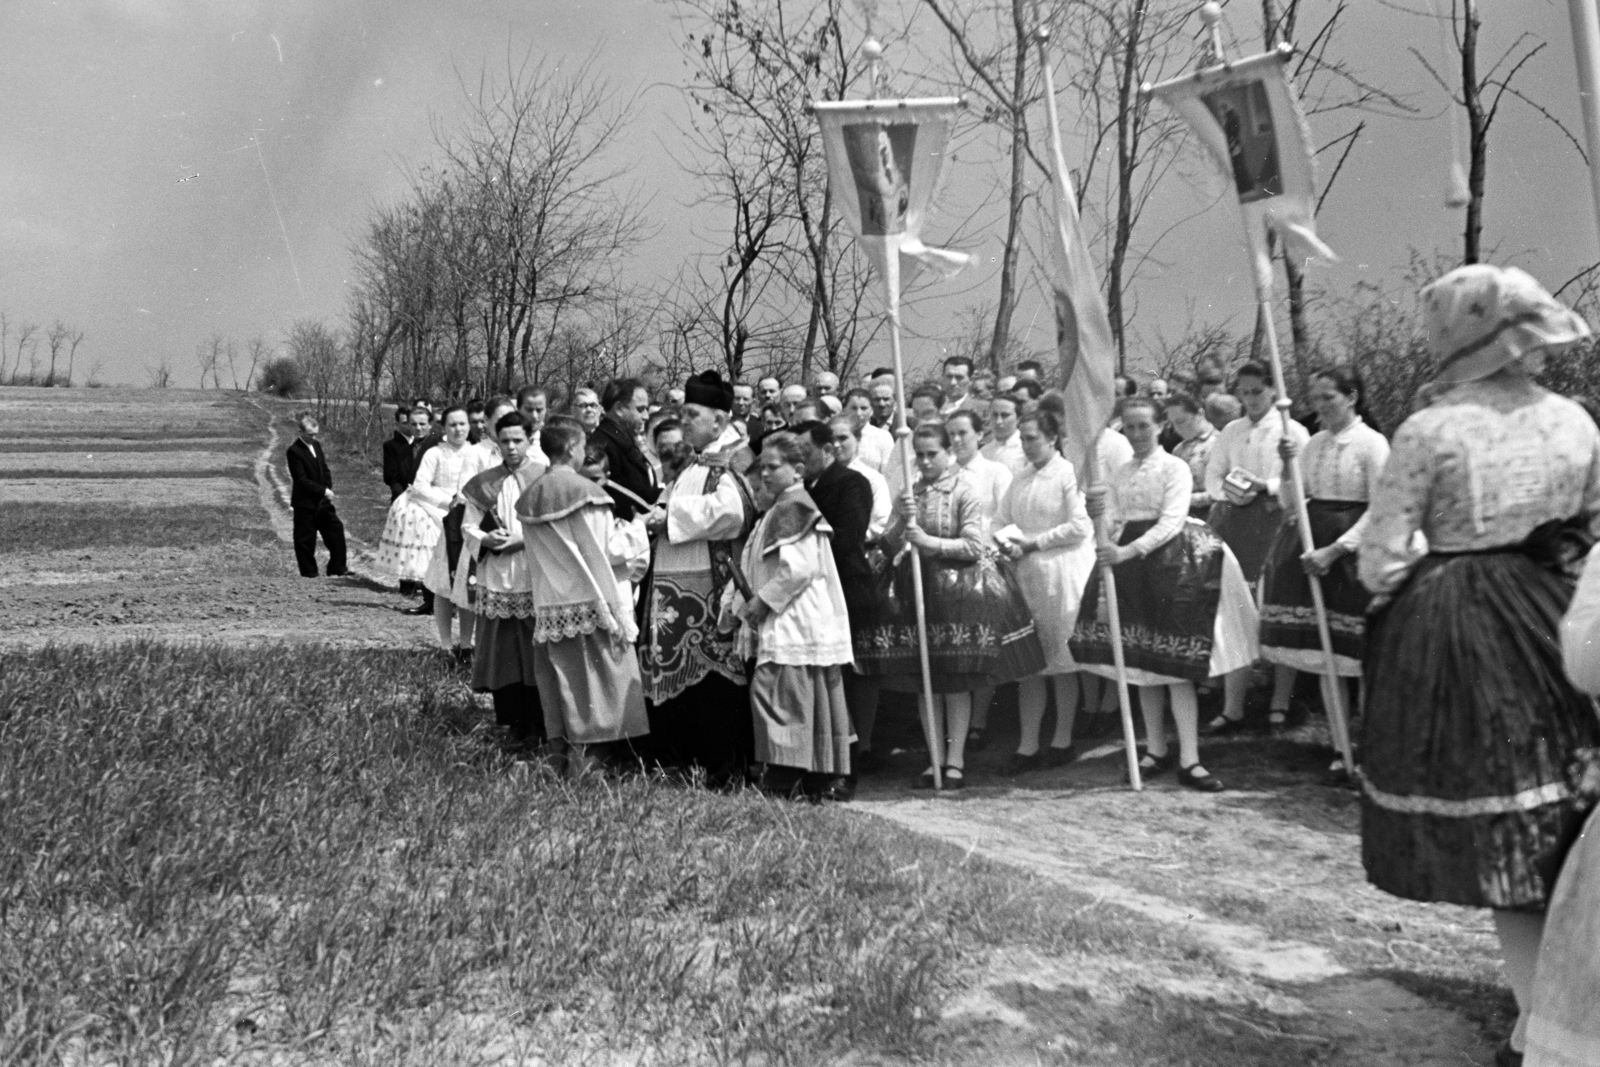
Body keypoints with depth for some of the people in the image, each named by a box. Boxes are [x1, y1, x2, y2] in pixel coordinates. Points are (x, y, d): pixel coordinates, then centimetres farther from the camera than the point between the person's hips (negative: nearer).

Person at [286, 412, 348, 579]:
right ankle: (308, 571, 12)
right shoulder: (294, 451, -15)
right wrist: (323, 491, -20)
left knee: (335, 529, 4)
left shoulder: (317, 445, 9)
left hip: (322, 500, 7)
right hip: (305, 503, -7)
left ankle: (337, 568, 11)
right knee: (305, 538, 2)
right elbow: (301, 479, -19)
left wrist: (328, 490, -2)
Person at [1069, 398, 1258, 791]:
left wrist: (1129, 550, -26)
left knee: (1176, 663, -8)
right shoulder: (1120, 473, 13)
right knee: (1142, 661, 9)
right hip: (1130, 564, 6)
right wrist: (1097, 517, -10)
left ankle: (1189, 760, -6)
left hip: (1168, 562, -6)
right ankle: (1155, 750, 20)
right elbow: (1114, 524, 13)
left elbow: (1171, 522, -16)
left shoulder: (1174, 467, -5)